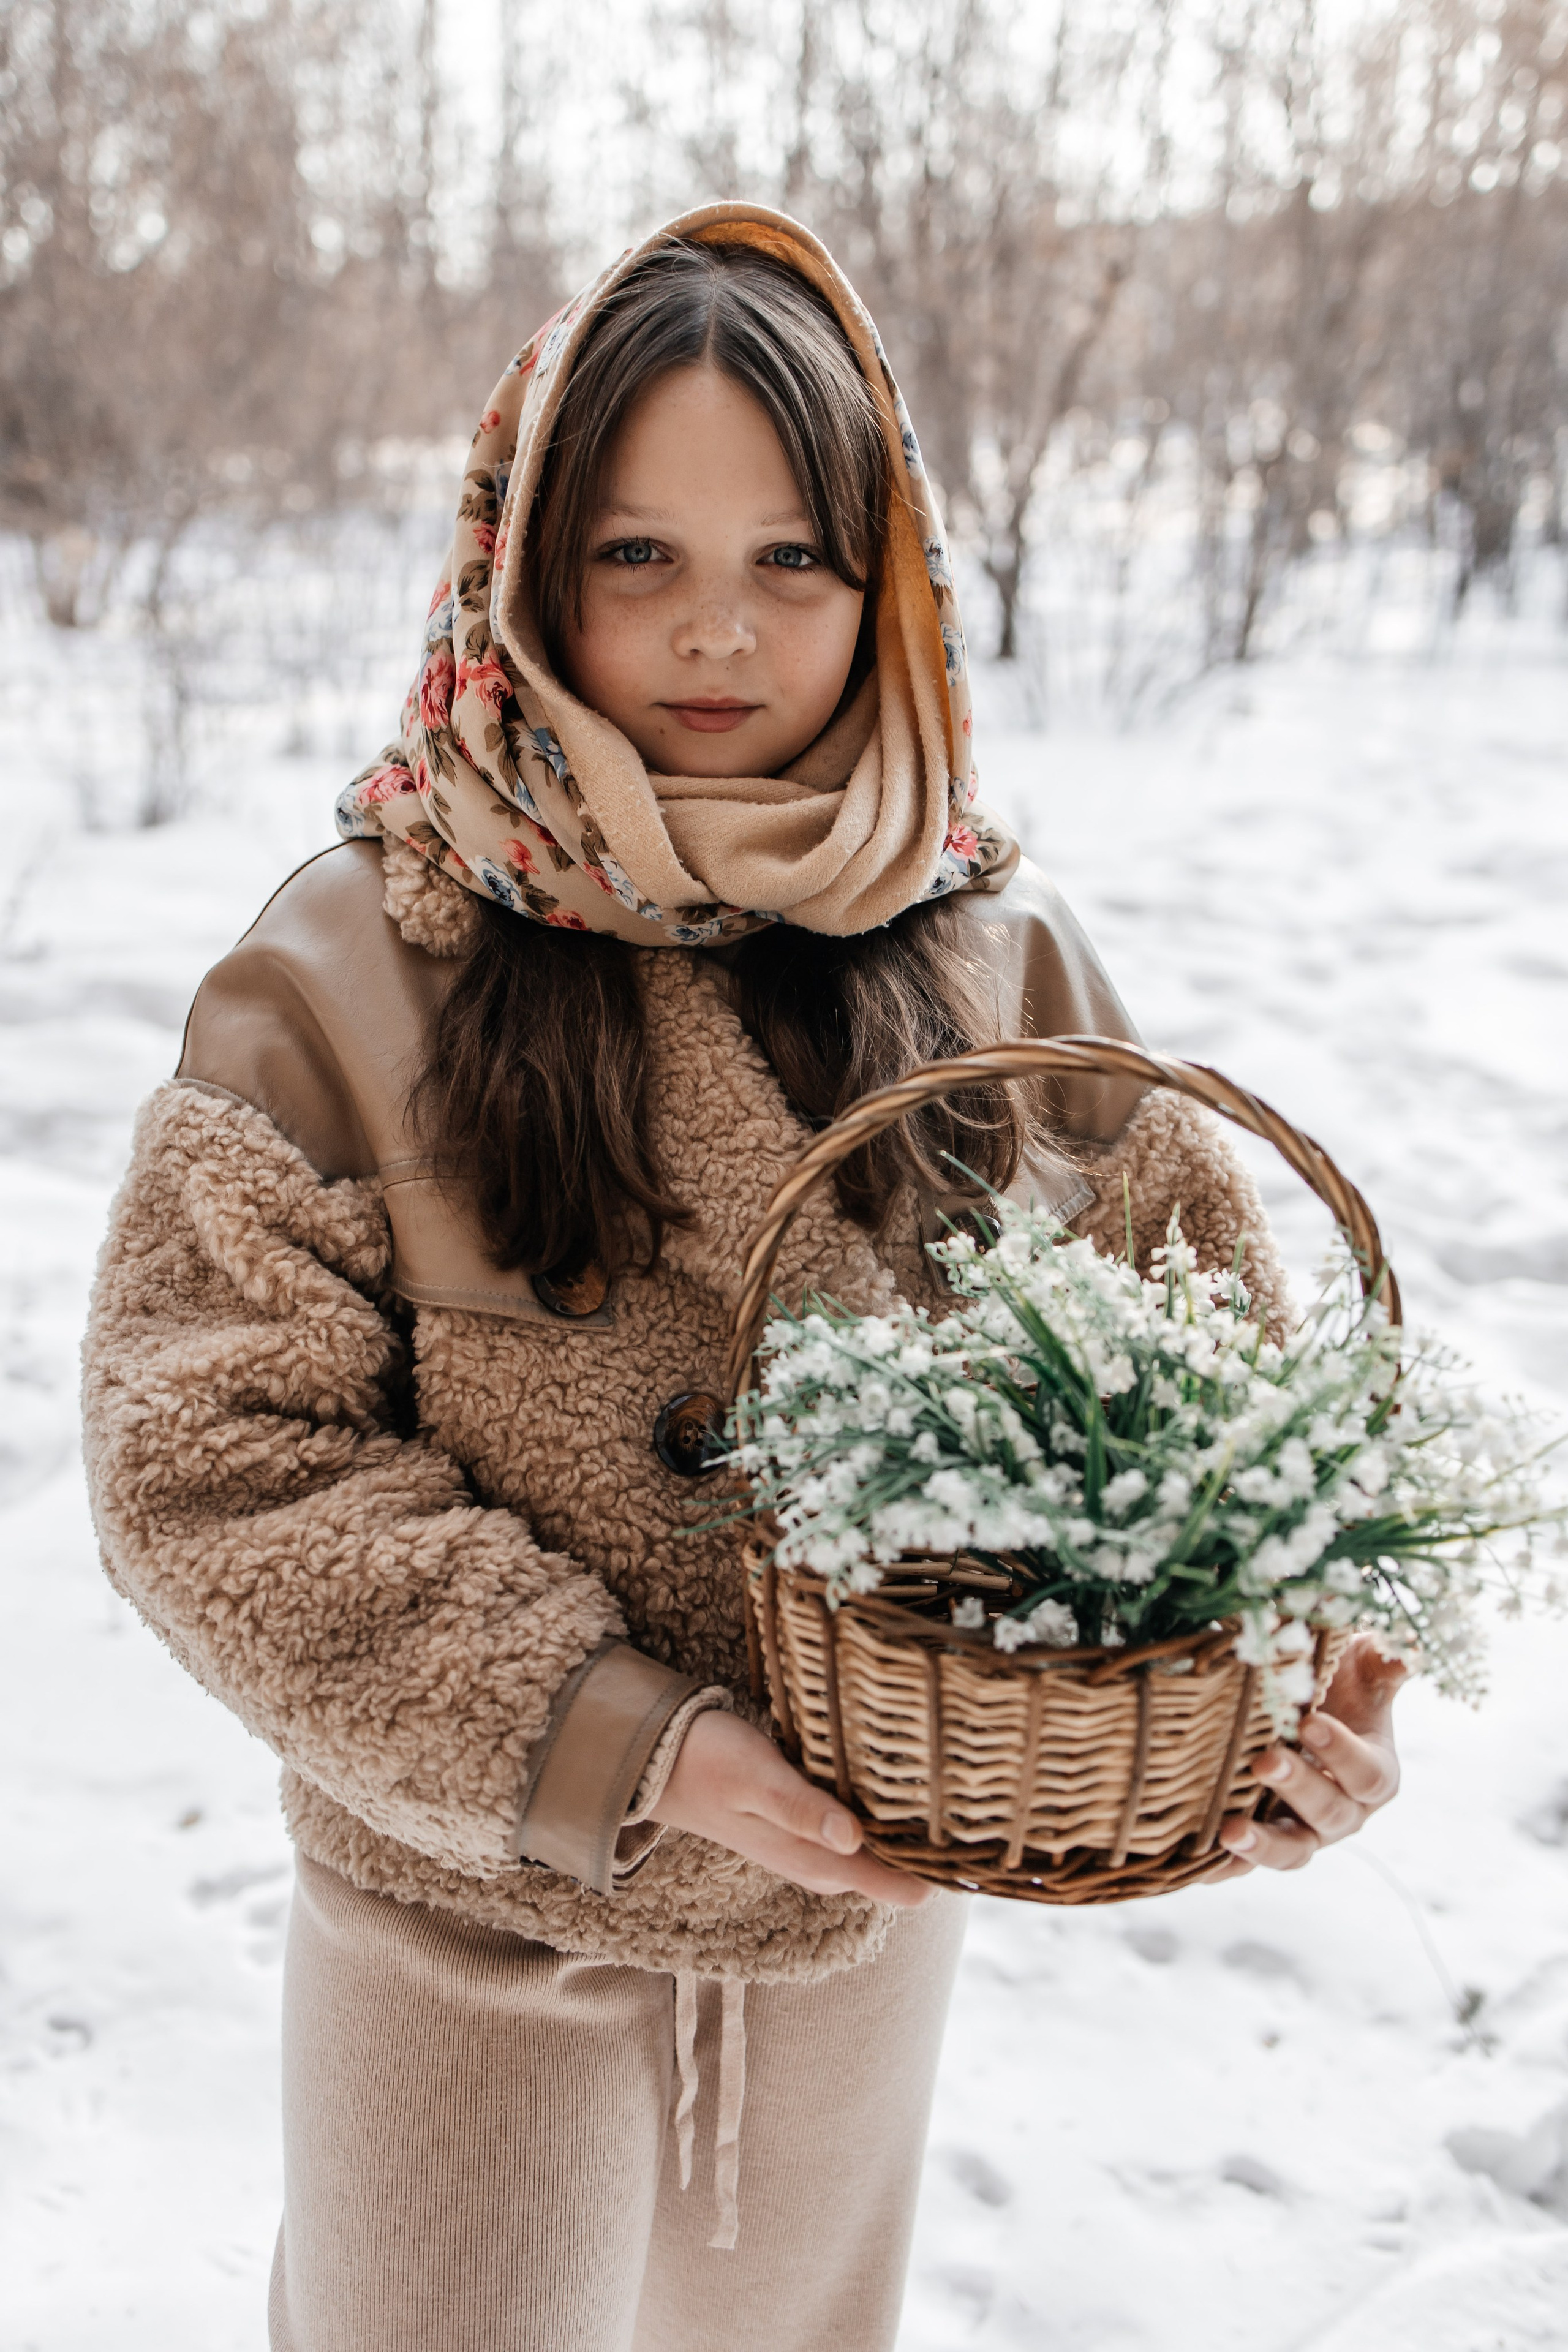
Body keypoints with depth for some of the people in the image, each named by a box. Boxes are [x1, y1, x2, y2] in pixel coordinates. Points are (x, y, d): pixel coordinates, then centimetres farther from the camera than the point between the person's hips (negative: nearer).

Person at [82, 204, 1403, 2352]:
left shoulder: (994, 950, -6)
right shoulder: (352, 968, -16)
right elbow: (209, 1452, -17)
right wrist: (613, 1742, -24)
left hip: (875, 1890, 3)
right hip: (476, 1922, -3)